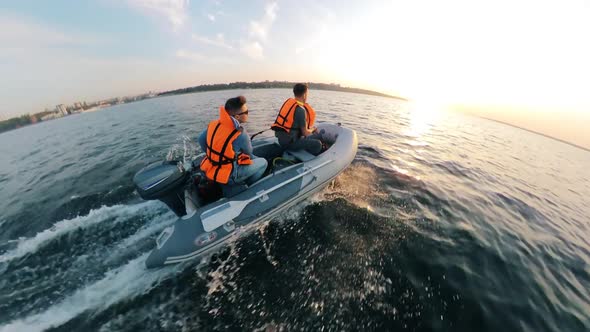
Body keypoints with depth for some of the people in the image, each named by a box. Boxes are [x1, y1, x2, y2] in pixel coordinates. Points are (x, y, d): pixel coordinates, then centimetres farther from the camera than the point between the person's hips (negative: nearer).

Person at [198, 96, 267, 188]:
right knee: (263, 162, 5)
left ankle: (241, 182, 28)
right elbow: (248, 153, -7)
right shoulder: (241, 134, -24)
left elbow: (201, 139, 7)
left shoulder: (214, 124, -6)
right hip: (228, 177, -7)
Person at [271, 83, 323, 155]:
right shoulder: (300, 109, -19)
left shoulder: (288, 101, 7)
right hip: (289, 142, -9)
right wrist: (312, 130, 8)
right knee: (317, 144, -16)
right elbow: (305, 133, -14)